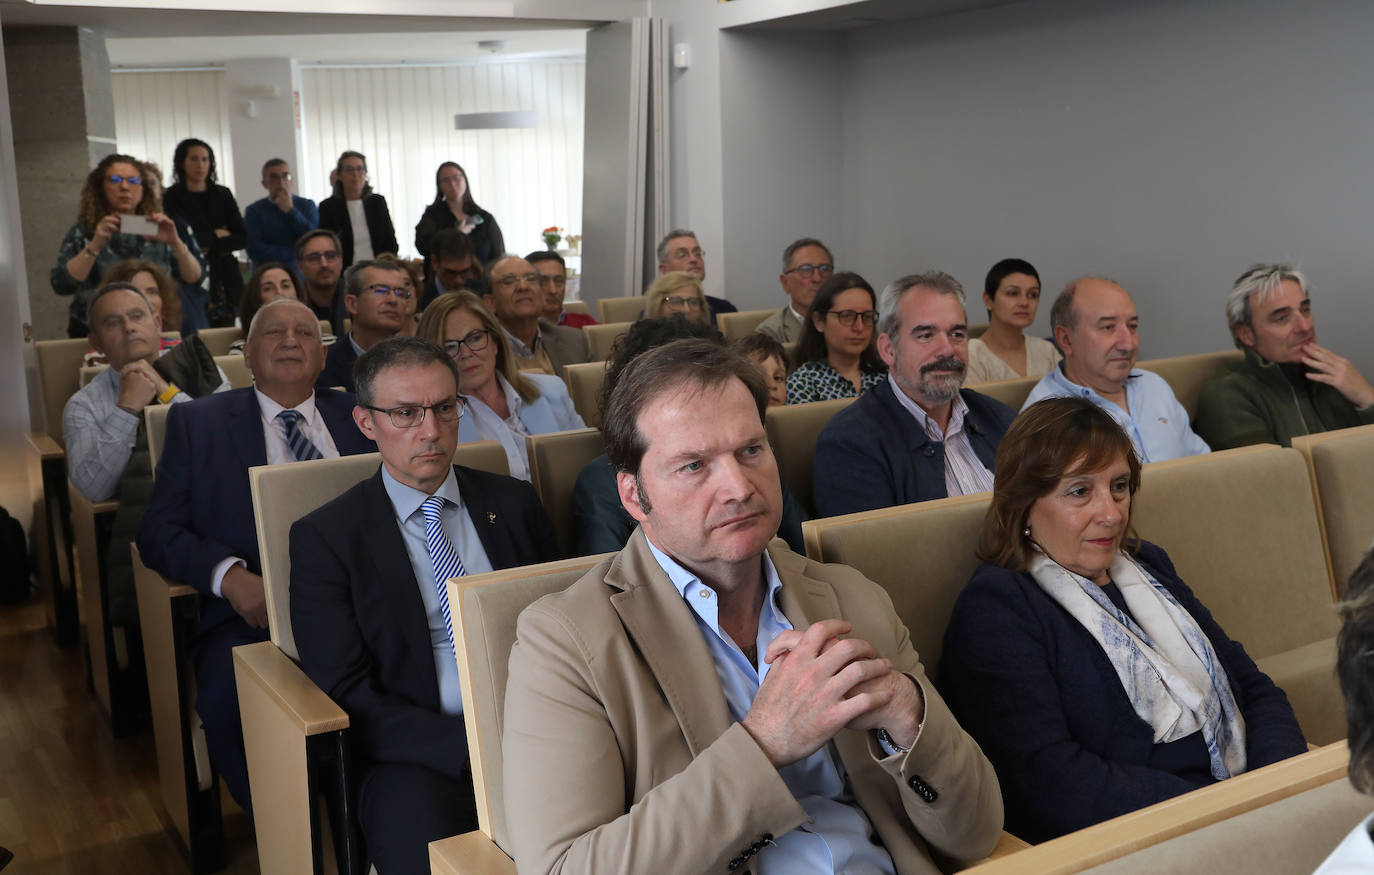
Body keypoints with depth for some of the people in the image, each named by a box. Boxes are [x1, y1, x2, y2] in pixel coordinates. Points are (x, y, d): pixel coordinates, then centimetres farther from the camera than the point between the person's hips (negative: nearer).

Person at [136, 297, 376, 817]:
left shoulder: (357, 417, 19)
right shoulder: (198, 422, 14)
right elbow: (158, 532, 7)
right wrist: (229, 575, -14)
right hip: (252, 613, -1)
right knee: (232, 697, -33)